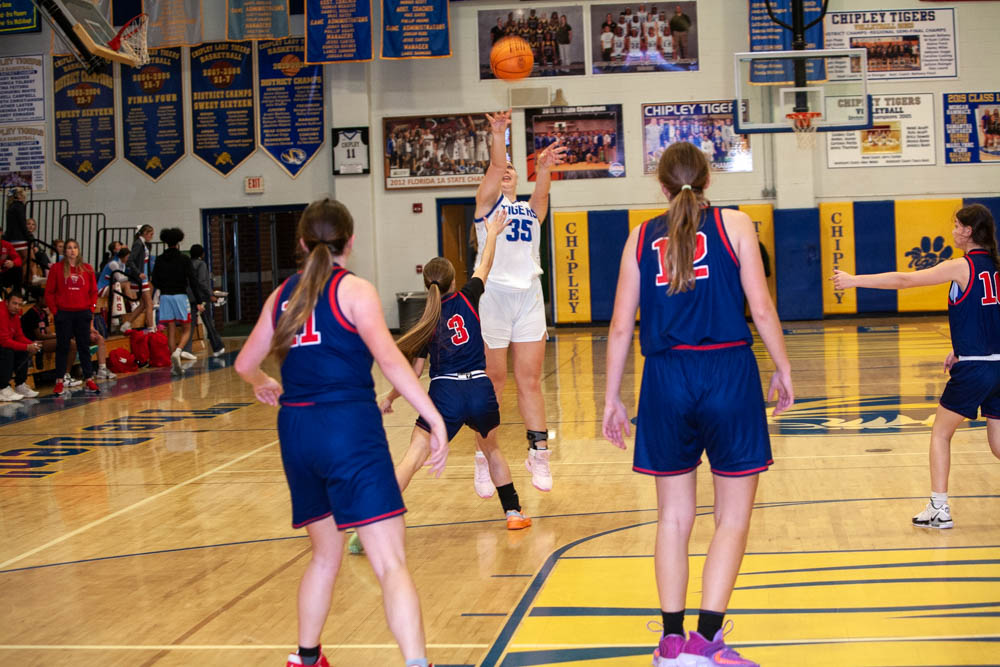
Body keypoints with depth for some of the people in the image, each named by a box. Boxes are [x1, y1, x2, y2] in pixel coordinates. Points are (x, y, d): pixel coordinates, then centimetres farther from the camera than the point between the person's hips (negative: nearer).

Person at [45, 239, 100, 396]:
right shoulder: (57, 268, 1)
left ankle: (89, 380, 10)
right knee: (62, 347, 2)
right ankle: (59, 382, 7)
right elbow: (49, 293, 1)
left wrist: (91, 309, 1)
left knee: (84, 347, 5)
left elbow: (93, 291, 10)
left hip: (83, 313, 2)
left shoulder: (87, 269, 7)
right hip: (63, 313, -2)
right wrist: (55, 311, -5)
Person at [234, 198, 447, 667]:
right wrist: (435, 419, -18)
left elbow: (245, 363, 21)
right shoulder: (353, 289, -3)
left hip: (296, 431, 6)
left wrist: (263, 385, 43)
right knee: (391, 563, -11)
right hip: (349, 426, -6)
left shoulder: (284, 294, 13)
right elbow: (389, 358, -15)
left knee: (325, 555, 25)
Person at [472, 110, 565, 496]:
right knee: (492, 383, 1)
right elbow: (495, 166, -13)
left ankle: (538, 453, 6)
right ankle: (485, 457, 8)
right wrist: (498, 135, -32)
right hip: (493, 293, -3)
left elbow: (542, 191, -8)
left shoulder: (532, 209, 15)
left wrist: (543, 168, -31)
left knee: (530, 380, 4)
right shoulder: (486, 202, 6)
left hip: (528, 294, 4)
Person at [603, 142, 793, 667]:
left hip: (667, 379, 2)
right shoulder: (734, 224, 3)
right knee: (733, 516, 6)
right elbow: (762, 309, -3)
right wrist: (782, 370, 10)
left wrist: (612, 397, 14)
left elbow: (621, 326, 7)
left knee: (673, 516, 13)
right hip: (729, 374, -2)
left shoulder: (641, 236, 9)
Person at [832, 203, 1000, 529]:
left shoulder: (962, 266, -10)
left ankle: (939, 509, 7)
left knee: (940, 433, 9)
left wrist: (854, 280, -5)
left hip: (973, 368, -6)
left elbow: (903, 280, -10)